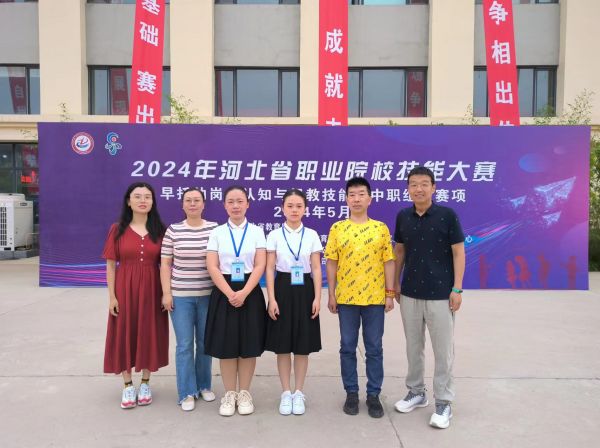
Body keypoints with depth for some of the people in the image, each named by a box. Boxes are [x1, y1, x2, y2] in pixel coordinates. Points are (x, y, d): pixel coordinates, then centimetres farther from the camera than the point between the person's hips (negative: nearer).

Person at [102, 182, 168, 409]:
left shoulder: (159, 230, 2)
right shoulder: (117, 229, 0)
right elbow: (111, 265, 0)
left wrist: (166, 293, -2)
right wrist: (112, 296, -6)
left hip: (151, 290, 1)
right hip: (125, 289, 0)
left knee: (149, 334, 7)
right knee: (124, 335, 6)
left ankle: (145, 383, 24)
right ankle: (128, 386, 21)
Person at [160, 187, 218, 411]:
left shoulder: (215, 229, 0)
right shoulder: (173, 230, 0)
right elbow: (165, 264, 3)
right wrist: (166, 293, -3)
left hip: (208, 295, 1)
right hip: (180, 295, 0)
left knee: (205, 343, 11)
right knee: (184, 345, 3)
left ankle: (204, 385, 30)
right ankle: (187, 393, 16)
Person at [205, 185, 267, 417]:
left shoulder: (256, 231, 3)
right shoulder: (217, 233, 4)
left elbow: (260, 266, -5)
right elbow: (212, 267, -4)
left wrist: (244, 293, -16)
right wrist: (230, 293, -15)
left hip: (250, 292, 0)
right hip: (223, 293, 0)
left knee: (248, 346, 6)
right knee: (226, 346, 5)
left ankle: (244, 393, 22)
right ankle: (229, 394, 21)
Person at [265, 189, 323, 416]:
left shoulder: (312, 235, 2)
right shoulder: (274, 235, 0)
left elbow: (316, 269, 2)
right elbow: (269, 269, -2)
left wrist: (317, 297, -5)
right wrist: (272, 298, -9)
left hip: (304, 290, 1)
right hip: (283, 289, 0)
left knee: (303, 346, 7)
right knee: (282, 346, 6)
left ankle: (298, 393, 22)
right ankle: (286, 393, 21)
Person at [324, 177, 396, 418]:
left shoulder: (381, 228, 2)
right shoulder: (337, 228, 2)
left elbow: (388, 262, 4)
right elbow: (331, 263, 2)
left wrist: (390, 293, 0)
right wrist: (331, 294, -1)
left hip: (375, 298, 0)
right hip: (346, 298, 0)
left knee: (374, 349, 8)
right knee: (348, 348, 9)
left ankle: (373, 394, 21)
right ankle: (351, 393, 22)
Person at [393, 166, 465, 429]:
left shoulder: (447, 215, -8)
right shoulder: (403, 217, 3)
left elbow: (458, 252, -6)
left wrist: (457, 288, -11)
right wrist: (396, 283, 11)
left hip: (440, 294, -4)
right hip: (410, 293, 4)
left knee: (443, 350, 5)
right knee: (413, 347, 14)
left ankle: (443, 402, 18)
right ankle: (416, 392, 31)